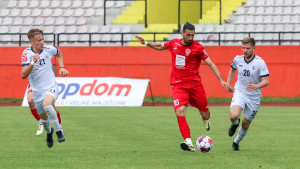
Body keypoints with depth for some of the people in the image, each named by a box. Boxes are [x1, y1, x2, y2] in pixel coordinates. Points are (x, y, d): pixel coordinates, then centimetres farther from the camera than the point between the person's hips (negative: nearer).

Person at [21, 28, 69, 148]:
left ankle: (58, 130, -17)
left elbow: (59, 53, 22)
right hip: (37, 91, 1)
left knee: (46, 105, -33)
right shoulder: (27, 53, -11)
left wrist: (61, 67, 9)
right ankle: (49, 132, 48)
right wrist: (33, 62, -32)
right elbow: (24, 75, -20)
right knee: (44, 118, 12)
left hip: (51, 87, -1)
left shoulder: (49, 50, -5)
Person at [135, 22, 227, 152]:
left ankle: (204, 118, 49)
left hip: (195, 84, -1)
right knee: (180, 112, -21)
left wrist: (221, 80, -11)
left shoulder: (198, 48, -6)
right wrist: (145, 43, 18)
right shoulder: (174, 43, 6)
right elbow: (160, 46, 27)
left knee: (205, 115, 8)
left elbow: (210, 64, -3)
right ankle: (188, 142, -25)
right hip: (178, 85, 1)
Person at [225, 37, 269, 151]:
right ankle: (235, 124, 11)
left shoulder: (260, 62, -13)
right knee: (234, 116, -27)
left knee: (245, 124, 7)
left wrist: (256, 86, -35)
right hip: (239, 93, 1)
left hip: (254, 97, -1)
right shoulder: (237, 59, -2)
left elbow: (266, 81, -16)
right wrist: (228, 83, 16)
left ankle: (236, 143, 35)